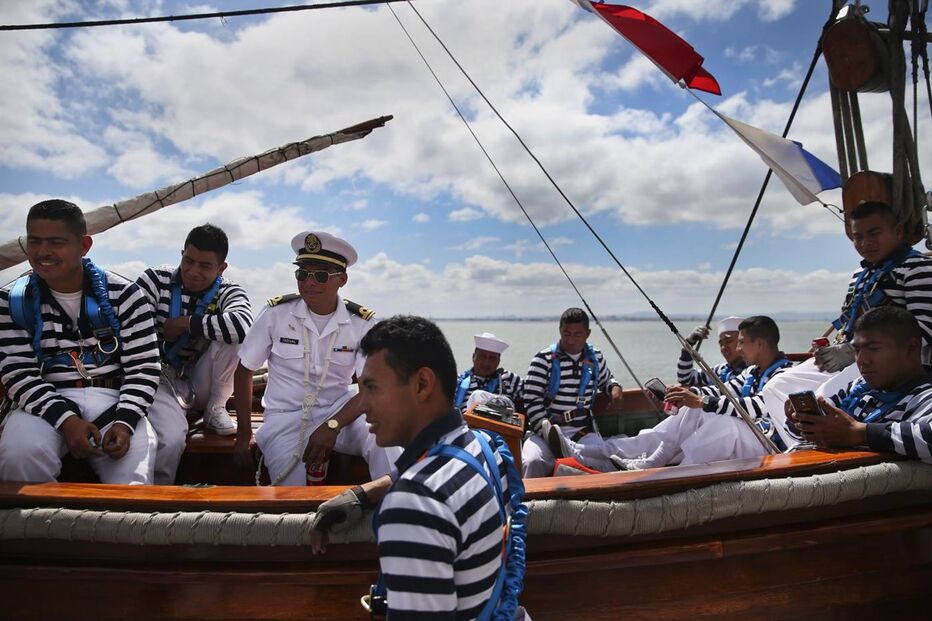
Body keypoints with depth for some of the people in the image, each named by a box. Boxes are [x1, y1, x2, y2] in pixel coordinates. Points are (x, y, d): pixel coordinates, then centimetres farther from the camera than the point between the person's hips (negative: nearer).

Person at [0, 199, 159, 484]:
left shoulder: (123, 294, -1)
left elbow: (143, 368, -3)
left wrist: (124, 421, -19)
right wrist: (65, 419, -19)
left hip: (111, 399, -1)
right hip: (47, 402, 2)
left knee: (132, 471, -25)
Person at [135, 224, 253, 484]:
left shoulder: (228, 292, -7)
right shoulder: (156, 279, -5)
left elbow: (242, 325, -31)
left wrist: (185, 323, -23)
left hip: (200, 384, 2)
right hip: (162, 378, -2)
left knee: (232, 335, -24)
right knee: (171, 439, -31)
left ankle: (215, 409, -5)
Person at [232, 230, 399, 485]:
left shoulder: (362, 323, -7)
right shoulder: (276, 313, -8)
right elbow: (244, 370, 3)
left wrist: (333, 426, -29)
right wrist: (244, 435, 3)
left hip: (338, 411, 1)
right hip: (285, 416, 0)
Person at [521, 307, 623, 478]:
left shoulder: (595, 358, 13)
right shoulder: (543, 359, -2)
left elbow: (606, 379, 35)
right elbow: (532, 402, -6)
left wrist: (615, 388, 10)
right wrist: (549, 434, -16)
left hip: (583, 431, 3)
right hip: (545, 430, -3)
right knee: (533, 462, -33)